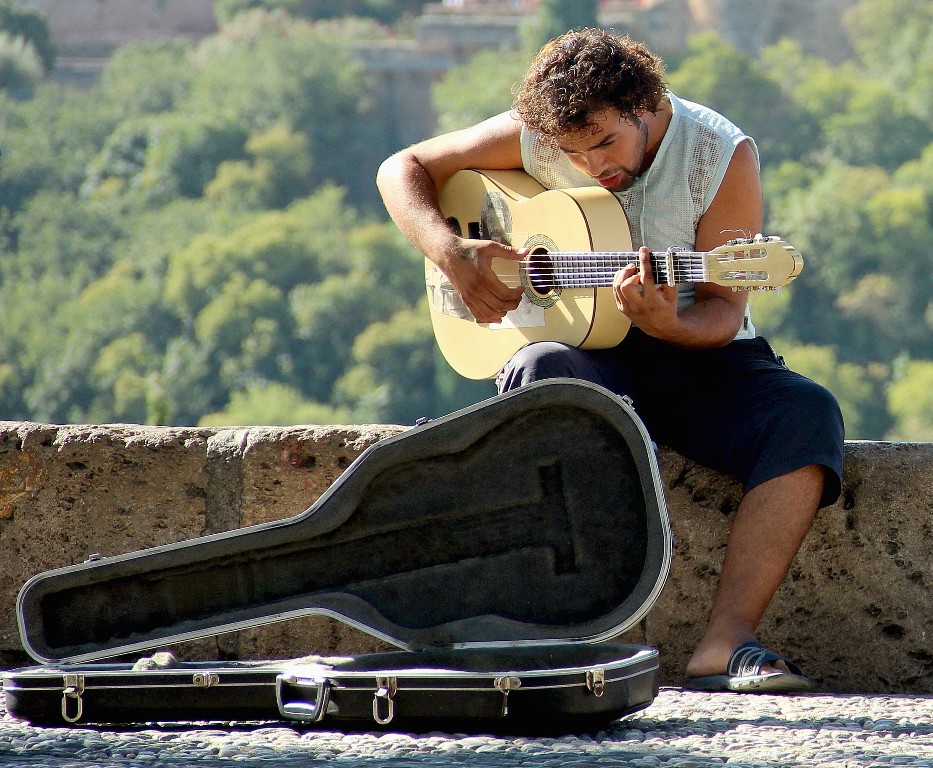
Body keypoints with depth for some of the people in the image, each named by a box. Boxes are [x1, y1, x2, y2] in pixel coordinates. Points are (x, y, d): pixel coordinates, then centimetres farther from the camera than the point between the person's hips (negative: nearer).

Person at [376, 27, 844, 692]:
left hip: (701, 362, 0)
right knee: (540, 374, -37)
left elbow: (724, 310, -13)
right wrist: (453, 256, -13)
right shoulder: (534, 135, -4)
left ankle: (725, 643, -39)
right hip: (591, 360, 0)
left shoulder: (722, 155, -10)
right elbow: (403, 170, 5)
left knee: (808, 415, -31)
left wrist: (670, 326, -36)